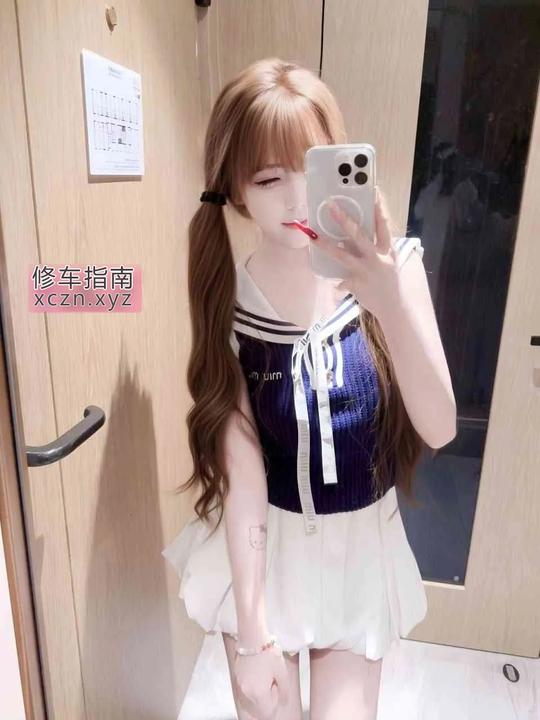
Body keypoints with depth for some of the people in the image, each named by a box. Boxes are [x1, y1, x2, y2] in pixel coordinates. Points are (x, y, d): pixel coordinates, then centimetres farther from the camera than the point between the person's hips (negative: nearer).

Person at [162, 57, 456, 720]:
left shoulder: (388, 268, -14)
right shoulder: (229, 303, -17)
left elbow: (439, 430, -19)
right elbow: (241, 473, -16)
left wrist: (391, 302, -36)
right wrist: (251, 634, -13)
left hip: (362, 545, 1)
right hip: (262, 547, -1)